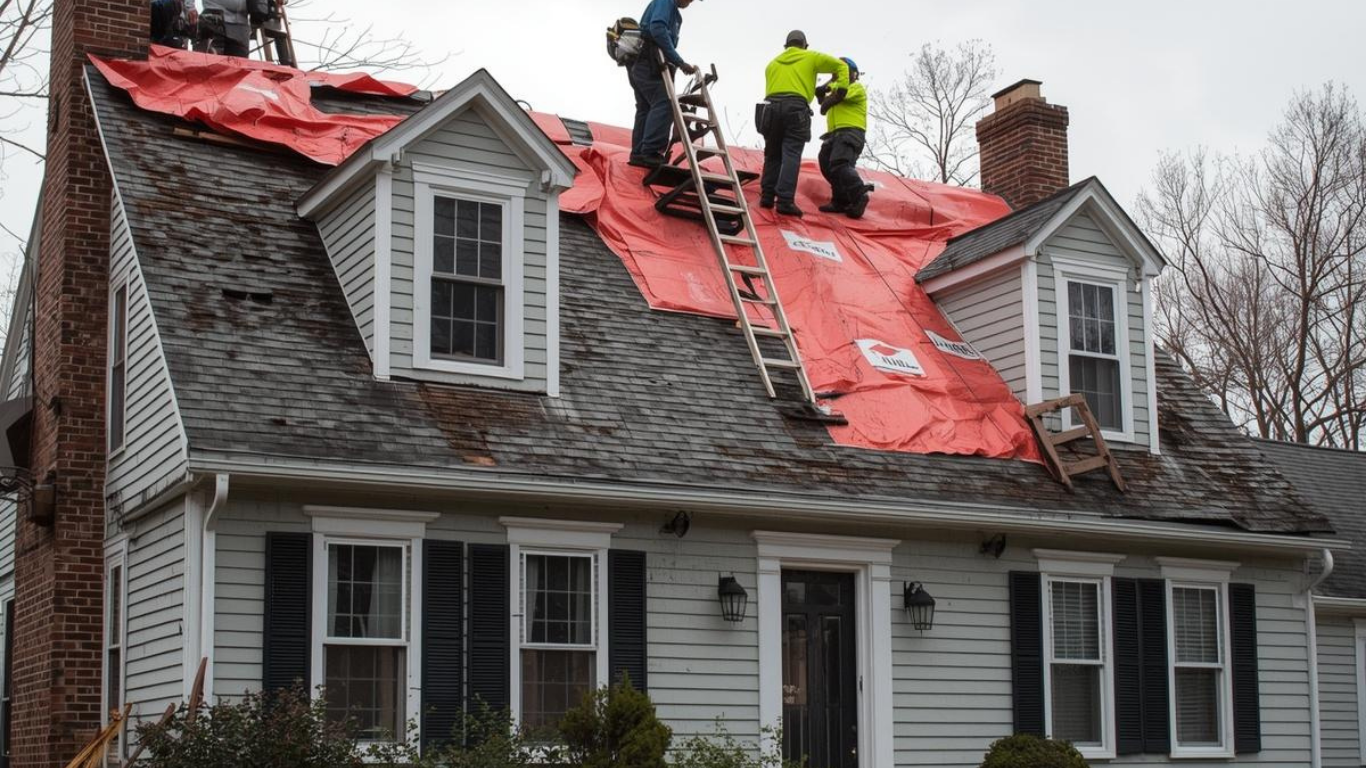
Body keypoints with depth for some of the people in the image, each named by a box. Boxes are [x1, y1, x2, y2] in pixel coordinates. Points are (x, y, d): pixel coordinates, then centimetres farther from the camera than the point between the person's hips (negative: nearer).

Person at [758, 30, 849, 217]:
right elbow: (841, 66, 17)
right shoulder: (811, 57, 18)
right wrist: (840, 90, 17)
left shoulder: (773, 63, 28)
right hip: (796, 108, -3)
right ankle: (785, 201, -21)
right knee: (791, 155, -10)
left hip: (772, 107, 3)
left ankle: (767, 197, 9)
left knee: (772, 155, 13)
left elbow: (771, 88, 21)